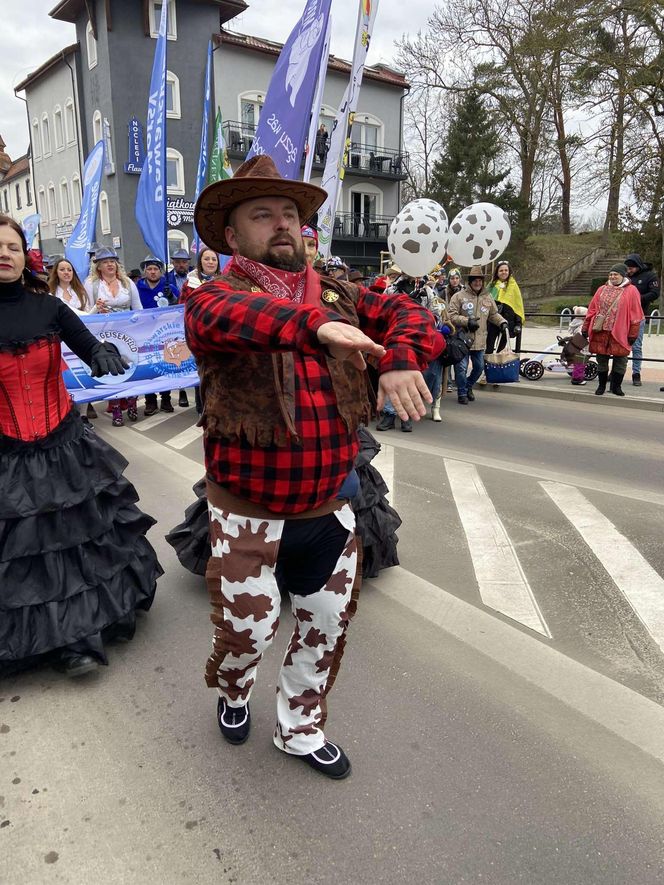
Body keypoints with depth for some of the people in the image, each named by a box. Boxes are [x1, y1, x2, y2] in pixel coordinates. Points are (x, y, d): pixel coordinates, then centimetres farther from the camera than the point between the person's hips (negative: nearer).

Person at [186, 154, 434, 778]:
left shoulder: (336, 297, 5)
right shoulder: (213, 297, -9)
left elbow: (405, 312, -2)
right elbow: (226, 313, -33)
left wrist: (401, 358, -24)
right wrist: (314, 323, -50)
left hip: (329, 507, 5)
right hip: (250, 514, -4)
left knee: (328, 623, 16)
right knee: (248, 628, 9)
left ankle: (299, 728, 43)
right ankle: (232, 693, 47)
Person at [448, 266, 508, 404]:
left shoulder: (488, 298, 11)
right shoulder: (459, 296, -5)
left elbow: (494, 314, 21)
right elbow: (451, 316, -9)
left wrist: (502, 322, 4)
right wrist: (467, 321, -18)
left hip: (479, 340, 5)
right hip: (462, 339, -5)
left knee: (479, 367, 14)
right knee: (461, 368, -3)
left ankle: (468, 386, 37)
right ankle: (462, 393, 13)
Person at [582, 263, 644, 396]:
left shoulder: (631, 291, 1)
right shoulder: (602, 289, 11)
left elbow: (635, 314, -1)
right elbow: (592, 310, 13)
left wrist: (633, 334, -5)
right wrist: (585, 328, 9)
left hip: (619, 333, -2)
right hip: (600, 332, 3)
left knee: (620, 360, 2)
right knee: (601, 360, 9)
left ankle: (616, 386, 17)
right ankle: (601, 386, 21)